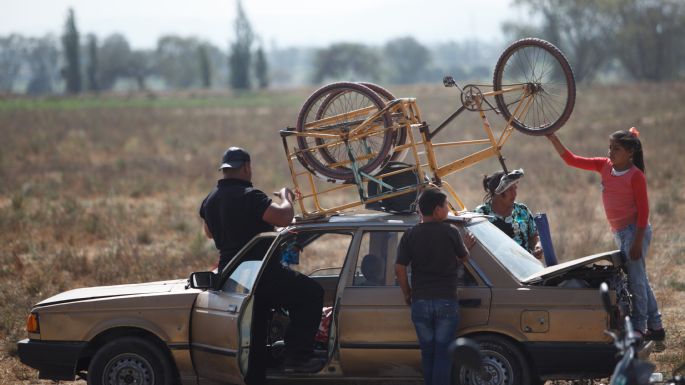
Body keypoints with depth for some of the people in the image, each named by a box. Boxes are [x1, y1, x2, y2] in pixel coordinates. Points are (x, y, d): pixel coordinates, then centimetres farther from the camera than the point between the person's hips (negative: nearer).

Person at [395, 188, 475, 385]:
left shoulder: (411, 235, -2)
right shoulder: (450, 232, -7)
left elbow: (399, 268, -4)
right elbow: (463, 257, 9)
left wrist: (407, 293, 11)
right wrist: (467, 245, 31)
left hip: (420, 302, 2)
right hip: (447, 301, -2)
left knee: (427, 352, 14)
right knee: (443, 353, 2)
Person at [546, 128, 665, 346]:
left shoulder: (636, 175, -12)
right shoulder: (605, 166, 7)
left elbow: (643, 210, -13)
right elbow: (572, 160, 5)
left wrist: (638, 242, -17)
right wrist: (553, 139, -5)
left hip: (635, 230, -8)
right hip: (619, 231, 8)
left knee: (635, 278, -7)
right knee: (637, 279, 13)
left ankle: (639, 328, -3)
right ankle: (655, 328, 20)